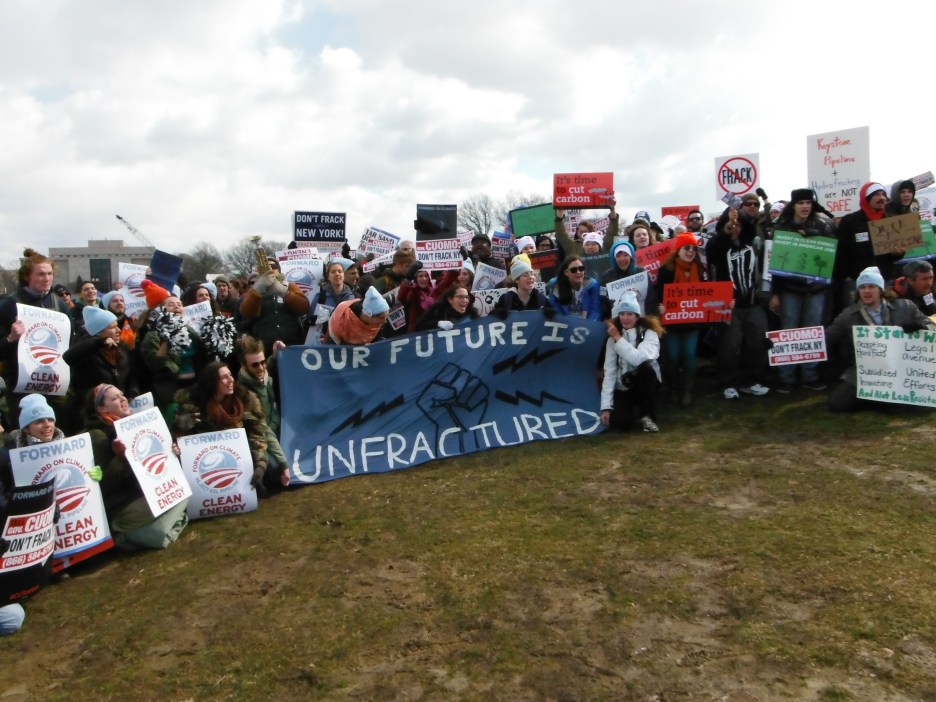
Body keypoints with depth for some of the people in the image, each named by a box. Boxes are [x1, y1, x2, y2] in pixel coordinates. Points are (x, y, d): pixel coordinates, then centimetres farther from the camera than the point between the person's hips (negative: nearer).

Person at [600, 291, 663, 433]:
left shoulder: (649, 333, -12)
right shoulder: (613, 338, -2)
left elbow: (638, 358, -32)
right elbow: (609, 371, -9)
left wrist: (618, 338, -22)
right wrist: (606, 406, -14)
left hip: (645, 384, -2)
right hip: (623, 388, 2)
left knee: (646, 367, -34)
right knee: (620, 422, -24)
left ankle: (647, 415, -15)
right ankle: (633, 408, 15)